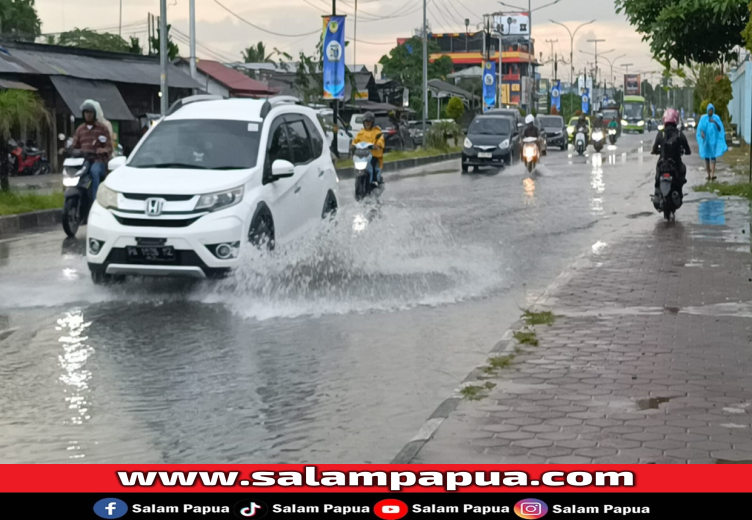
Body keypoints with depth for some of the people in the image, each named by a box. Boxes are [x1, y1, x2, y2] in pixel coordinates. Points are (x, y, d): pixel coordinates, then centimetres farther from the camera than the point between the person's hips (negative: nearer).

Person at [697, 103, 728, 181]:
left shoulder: (717, 118, 1)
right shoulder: (703, 118, 2)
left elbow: (720, 128, -5)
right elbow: (700, 128, -7)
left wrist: (715, 122, -22)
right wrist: (702, 133, -29)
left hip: (714, 140, -1)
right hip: (706, 140, 1)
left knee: (713, 157, -13)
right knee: (706, 157, 5)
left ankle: (713, 174, -23)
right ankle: (708, 174, 14)